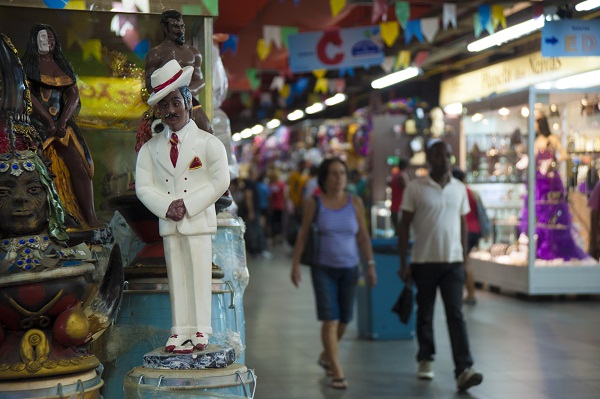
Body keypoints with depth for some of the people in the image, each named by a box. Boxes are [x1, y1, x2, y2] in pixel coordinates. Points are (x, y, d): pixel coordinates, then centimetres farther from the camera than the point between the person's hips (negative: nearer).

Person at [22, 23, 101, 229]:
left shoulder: (63, 66, 17)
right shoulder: (28, 65, 5)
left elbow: (74, 96, 7)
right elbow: (28, 94, -8)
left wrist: (62, 121, -11)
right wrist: (49, 121, -18)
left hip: (62, 122, 4)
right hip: (37, 123, -4)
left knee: (79, 166, -10)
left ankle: (90, 219, -12)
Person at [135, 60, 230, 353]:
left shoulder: (208, 143, 1)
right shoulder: (150, 148, 9)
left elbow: (220, 181, -5)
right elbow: (143, 187, 4)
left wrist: (188, 204, -12)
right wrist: (166, 207, -13)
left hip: (198, 221, -3)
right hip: (168, 224, 3)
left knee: (199, 275, 0)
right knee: (176, 277, 5)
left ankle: (200, 331, 7)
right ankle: (180, 331, 10)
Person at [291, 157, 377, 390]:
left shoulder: (355, 203, 1)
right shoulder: (314, 204, -3)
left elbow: (363, 236, 3)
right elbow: (303, 235, 3)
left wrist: (370, 264, -2)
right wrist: (295, 264, -1)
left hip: (349, 268, 3)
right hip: (323, 268, -3)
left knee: (344, 320, 9)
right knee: (330, 320, -10)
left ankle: (326, 356, 36)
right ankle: (337, 373, -7)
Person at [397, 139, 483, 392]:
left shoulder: (459, 188, 7)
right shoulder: (415, 188, -3)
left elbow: (463, 224, 13)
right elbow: (404, 225, -1)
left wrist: (464, 257, 8)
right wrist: (403, 263, -5)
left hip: (453, 261, 1)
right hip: (424, 260, -1)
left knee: (455, 315, -7)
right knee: (425, 313, 11)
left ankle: (463, 371, -13)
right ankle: (426, 360, 30)